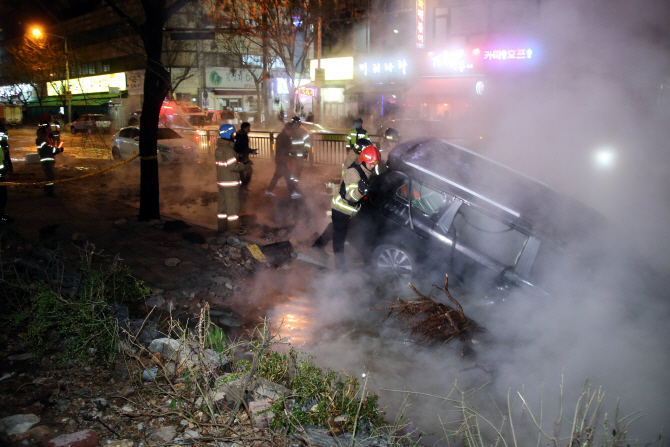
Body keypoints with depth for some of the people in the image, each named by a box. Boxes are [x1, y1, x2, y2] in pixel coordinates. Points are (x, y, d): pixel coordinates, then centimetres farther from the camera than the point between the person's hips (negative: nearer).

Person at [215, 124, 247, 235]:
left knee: (223, 204, 16)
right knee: (233, 205, -1)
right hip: (230, 183, -9)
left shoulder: (218, 149, 10)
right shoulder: (228, 150, -20)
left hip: (221, 181, 9)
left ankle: (222, 226, 25)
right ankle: (234, 227, 4)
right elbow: (233, 166, -23)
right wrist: (242, 165, -5)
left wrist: (238, 161, 8)